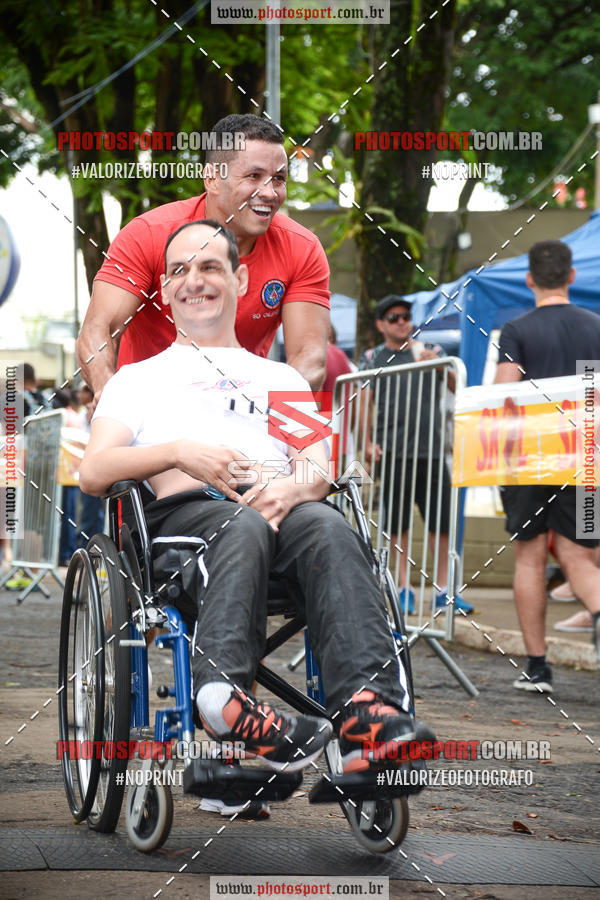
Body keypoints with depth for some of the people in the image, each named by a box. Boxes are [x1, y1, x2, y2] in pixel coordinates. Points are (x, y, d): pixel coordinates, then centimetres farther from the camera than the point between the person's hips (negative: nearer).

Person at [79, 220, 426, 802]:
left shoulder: (281, 379, 35)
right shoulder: (140, 379, 28)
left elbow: (319, 467, 17)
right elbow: (92, 472, 11)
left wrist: (294, 486, -9)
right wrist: (178, 452, -7)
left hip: (282, 505, 2)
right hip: (184, 512, -2)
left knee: (328, 529, -37)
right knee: (244, 527, -41)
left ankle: (367, 709, -58)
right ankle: (225, 690, -65)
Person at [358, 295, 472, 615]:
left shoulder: (427, 352, 13)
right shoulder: (372, 359, 9)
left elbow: (456, 387, 3)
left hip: (430, 449, 1)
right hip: (392, 453, -1)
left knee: (441, 521, 0)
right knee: (398, 523, 2)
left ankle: (442, 589, 5)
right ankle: (405, 588, 9)